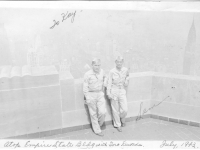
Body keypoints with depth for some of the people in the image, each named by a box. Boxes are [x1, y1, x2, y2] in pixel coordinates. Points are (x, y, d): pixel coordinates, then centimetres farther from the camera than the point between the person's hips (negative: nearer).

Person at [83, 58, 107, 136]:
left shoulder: (102, 72, -1)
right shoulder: (87, 74, -13)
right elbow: (85, 88, -10)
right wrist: (87, 98, -11)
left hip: (100, 94, 3)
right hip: (91, 95, -3)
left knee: (102, 112, -5)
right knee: (93, 114, 7)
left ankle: (101, 123, 28)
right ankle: (97, 130, 24)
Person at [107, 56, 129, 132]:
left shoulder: (126, 70, -2)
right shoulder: (112, 71, -9)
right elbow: (109, 83, -4)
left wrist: (126, 81, -1)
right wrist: (108, 93, -7)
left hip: (122, 91, 2)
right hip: (114, 91, -2)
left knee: (125, 109, -2)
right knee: (115, 110, 7)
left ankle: (122, 118, 33)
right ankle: (117, 125, 28)